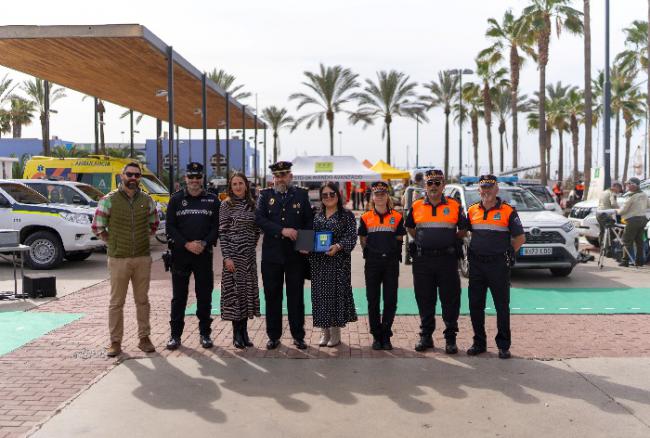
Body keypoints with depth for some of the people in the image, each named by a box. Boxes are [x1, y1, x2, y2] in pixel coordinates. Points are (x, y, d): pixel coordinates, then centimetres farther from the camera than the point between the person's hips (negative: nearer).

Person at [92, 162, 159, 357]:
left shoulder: (147, 200, 6)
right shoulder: (109, 200, -4)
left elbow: (153, 225, 19)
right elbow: (97, 227, 0)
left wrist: (143, 239, 9)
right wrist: (113, 243, 1)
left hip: (143, 258, 3)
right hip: (118, 259, -3)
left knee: (142, 300, 10)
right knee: (116, 302, 4)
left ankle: (144, 338, 20)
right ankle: (115, 342, 13)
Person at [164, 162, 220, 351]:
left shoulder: (212, 200, 7)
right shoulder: (176, 199, 5)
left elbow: (216, 227, 4)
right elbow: (170, 227, 0)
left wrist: (204, 243, -12)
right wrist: (187, 244, -12)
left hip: (204, 254, 1)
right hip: (180, 254, 0)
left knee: (204, 296, 5)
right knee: (179, 296, 5)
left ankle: (205, 333, 16)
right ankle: (175, 335, 13)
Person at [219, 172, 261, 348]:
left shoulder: (251, 204, 10)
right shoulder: (226, 205, -4)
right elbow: (222, 232, -9)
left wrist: (252, 245, 5)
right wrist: (227, 256, -15)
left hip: (249, 254, 5)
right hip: (233, 253, -5)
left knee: (248, 290, 7)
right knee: (234, 289, -1)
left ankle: (244, 332, 16)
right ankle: (237, 334, 8)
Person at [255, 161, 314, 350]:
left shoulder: (301, 194, 7)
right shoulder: (265, 195, 6)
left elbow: (309, 221, 5)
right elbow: (259, 219, -7)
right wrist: (282, 231, -17)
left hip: (296, 254, 0)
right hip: (271, 254, 0)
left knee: (296, 296, 6)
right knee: (272, 297, 7)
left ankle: (298, 336, 17)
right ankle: (274, 336, 18)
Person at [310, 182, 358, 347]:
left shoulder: (346, 215, 0)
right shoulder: (317, 216, 13)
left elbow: (351, 236, -8)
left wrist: (338, 246, -23)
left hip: (338, 261, -4)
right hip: (318, 262, 4)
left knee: (336, 293, -1)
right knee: (320, 294, 6)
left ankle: (335, 333, 11)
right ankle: (324, 332, 17)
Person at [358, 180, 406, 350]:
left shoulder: (397, 217, 4)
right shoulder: (366, 217, 5)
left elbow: (399, 239, 7)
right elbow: (363, 240, 9)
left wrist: (389, 251, 2)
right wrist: (373, 251, 4)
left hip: (391, 262, 0)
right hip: (372, 263, 0)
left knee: (391, 300, 1)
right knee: (373, 300, 4)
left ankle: (386, 336, 14)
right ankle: (376, 335, 15)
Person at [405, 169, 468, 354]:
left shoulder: (454, 206, 2)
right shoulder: (416, 206, 6)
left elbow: (463, 229, 12)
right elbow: (410, 227, 21)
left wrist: (450, 241, 6)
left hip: (447, 259, -1)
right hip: (422, 260, 2)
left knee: (450, 300, 2)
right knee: (425, 300, 9)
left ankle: (451, 338, 13)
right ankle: (426, 336, 21)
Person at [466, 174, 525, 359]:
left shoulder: (508, 211, -2)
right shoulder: (472, 211, 9)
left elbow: (520, 237, 3)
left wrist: (509, 253, -4)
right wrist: (472, 250, 11)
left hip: (498, 264, -3)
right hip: (476, 264, 4)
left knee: (502, 306, 3)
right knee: (475, 305, 7)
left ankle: (503, 345, 14)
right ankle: (479, 342, 20)